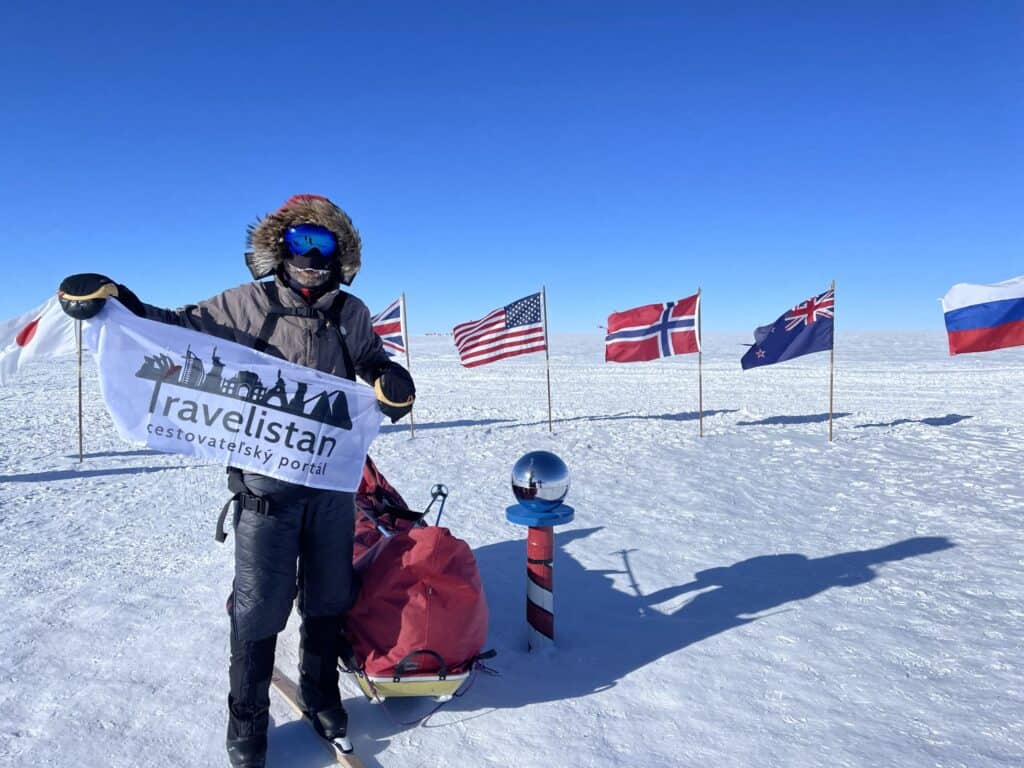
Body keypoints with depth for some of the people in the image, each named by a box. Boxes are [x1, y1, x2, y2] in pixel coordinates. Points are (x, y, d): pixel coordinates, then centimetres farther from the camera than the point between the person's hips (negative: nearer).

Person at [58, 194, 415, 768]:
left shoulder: (351, 313, 4)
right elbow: (184, 325, -1)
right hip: (267, 480, -3)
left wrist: (391, 380, -8)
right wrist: (117, 302, -17)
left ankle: (322, 694, 38)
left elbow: (375, 363, 15)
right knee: (260, 603, 4)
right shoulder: (249, 305, -3)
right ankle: (248, 717, 26)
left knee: (329, 597, 16)